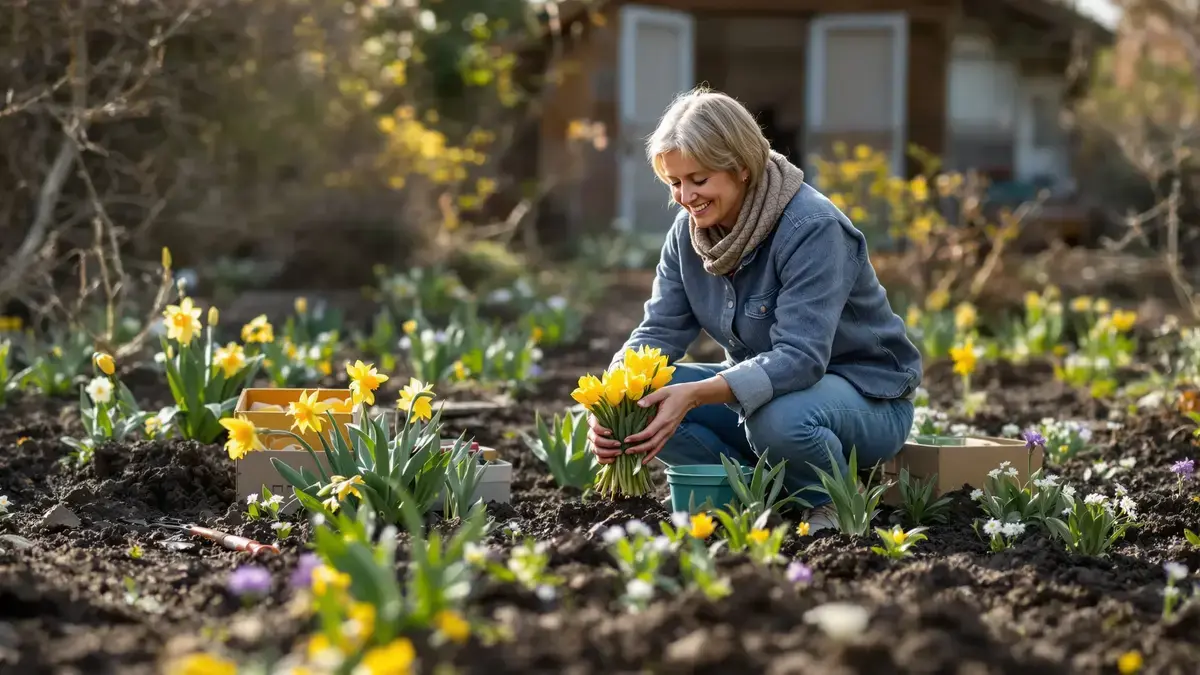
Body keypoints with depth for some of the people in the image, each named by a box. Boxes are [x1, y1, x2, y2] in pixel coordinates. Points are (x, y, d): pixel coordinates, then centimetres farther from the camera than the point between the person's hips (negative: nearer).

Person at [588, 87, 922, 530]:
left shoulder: (813, 227, -26)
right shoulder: (689, 229, -3)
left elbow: (801, 358, -34)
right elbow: (659, 330, -6)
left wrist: (696, 394, -45)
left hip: (867, 397, -7)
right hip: (762, 386, 7)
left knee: (778, 418, -40)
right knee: (643, 401, -14)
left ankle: (835, 506, -8)